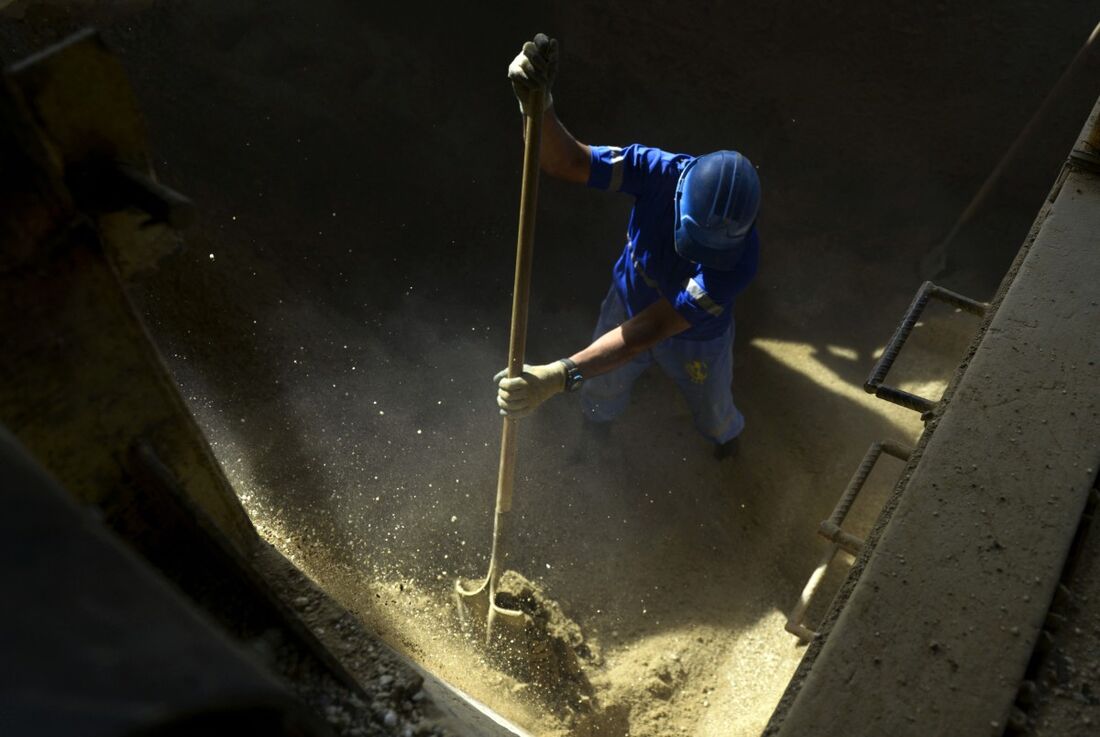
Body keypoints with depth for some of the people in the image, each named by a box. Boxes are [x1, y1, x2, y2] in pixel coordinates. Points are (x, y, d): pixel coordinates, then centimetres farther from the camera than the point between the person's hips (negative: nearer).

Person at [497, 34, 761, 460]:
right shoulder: (661, 172, -36)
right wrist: (539, 105, -59)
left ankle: (726, 433, 68)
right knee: (600, 390, 28)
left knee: (712, 406, 28)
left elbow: (649, 331, -47)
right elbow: (566, 162, -35)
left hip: (696, 340, -2)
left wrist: (559, 377, -56)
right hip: (628, 304, 3)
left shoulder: (739, 260, -43)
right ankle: (596, 431, 67)